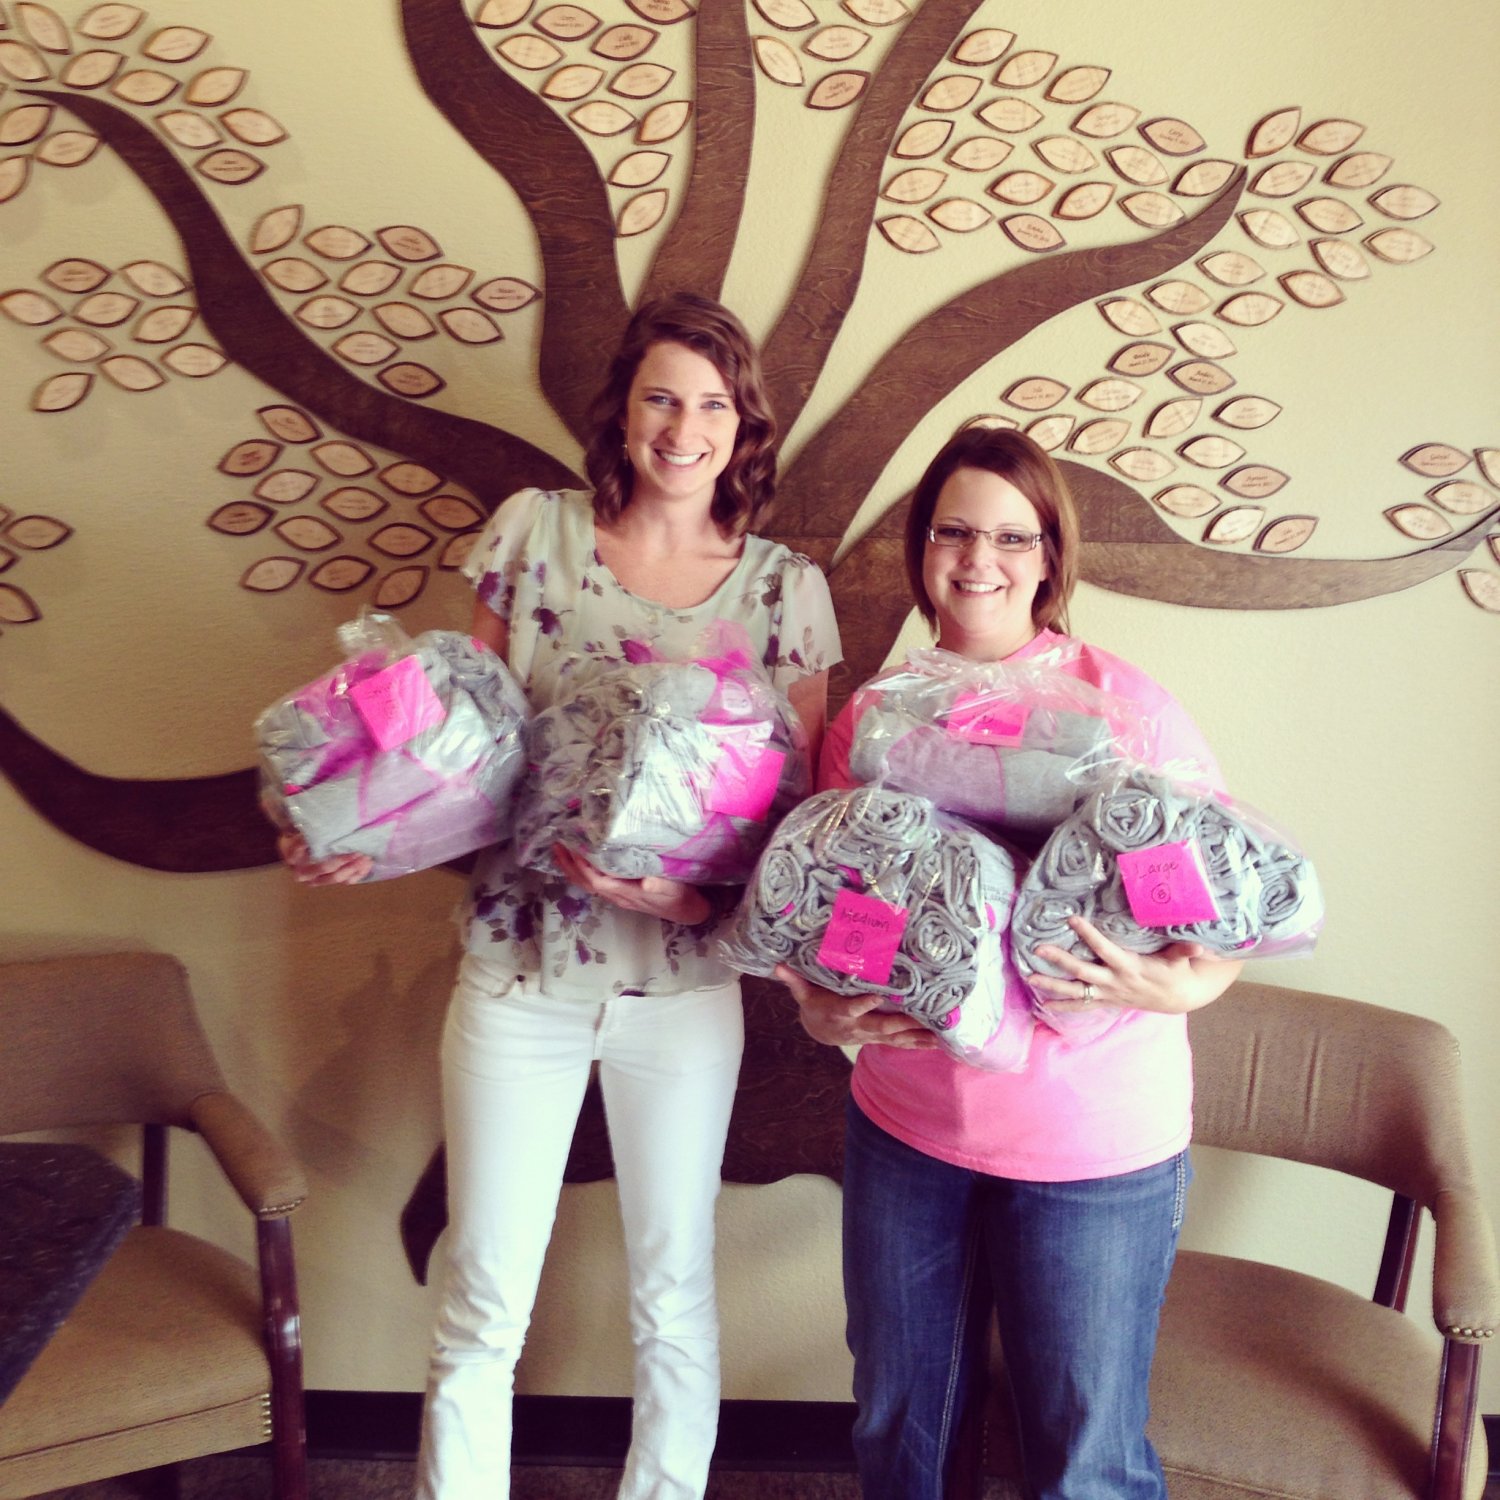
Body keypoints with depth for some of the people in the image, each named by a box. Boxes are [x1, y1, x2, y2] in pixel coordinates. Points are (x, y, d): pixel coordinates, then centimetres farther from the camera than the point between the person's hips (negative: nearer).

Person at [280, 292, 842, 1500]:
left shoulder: (785, 586, -1)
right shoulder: (535, 530, 0)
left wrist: (697, 897, -19)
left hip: (682, 983, 0)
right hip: (516, 968, 0)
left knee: (674, 1298, 16)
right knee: (481, 1306, 11)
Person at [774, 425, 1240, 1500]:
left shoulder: (1125, 706, -9)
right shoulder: (872, 716, 2)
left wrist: (1180, 987, -26)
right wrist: (821, 1008, -10)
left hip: (1093, 1149, -3)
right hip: (905, 1127, 4)